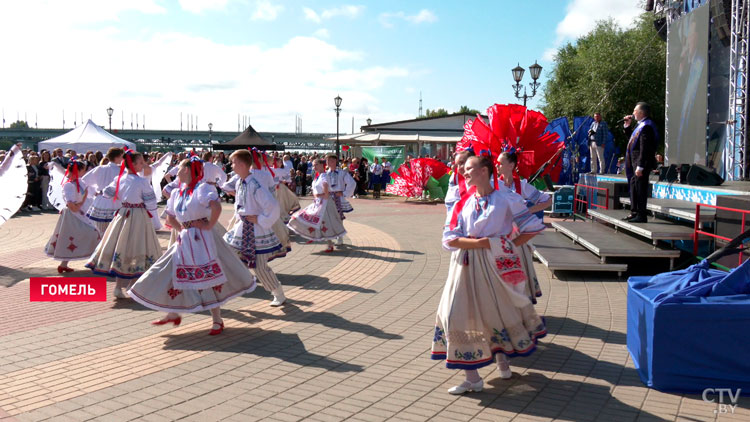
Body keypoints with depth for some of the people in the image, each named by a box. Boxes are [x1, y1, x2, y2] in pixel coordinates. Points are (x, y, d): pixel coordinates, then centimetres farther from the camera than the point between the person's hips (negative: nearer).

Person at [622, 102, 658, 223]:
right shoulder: (641, 125, 14)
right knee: (634, 185, 17)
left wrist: (640, 166, -25)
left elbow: (644, 148, -23)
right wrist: (627, 126, 16)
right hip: (636, 161, 11)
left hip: (642, 162, -11)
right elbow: (631, 136, 31)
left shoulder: (646, 126, -18)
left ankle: (641, 215, -1)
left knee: (640, 188, -6)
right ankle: (634, 212, 27)